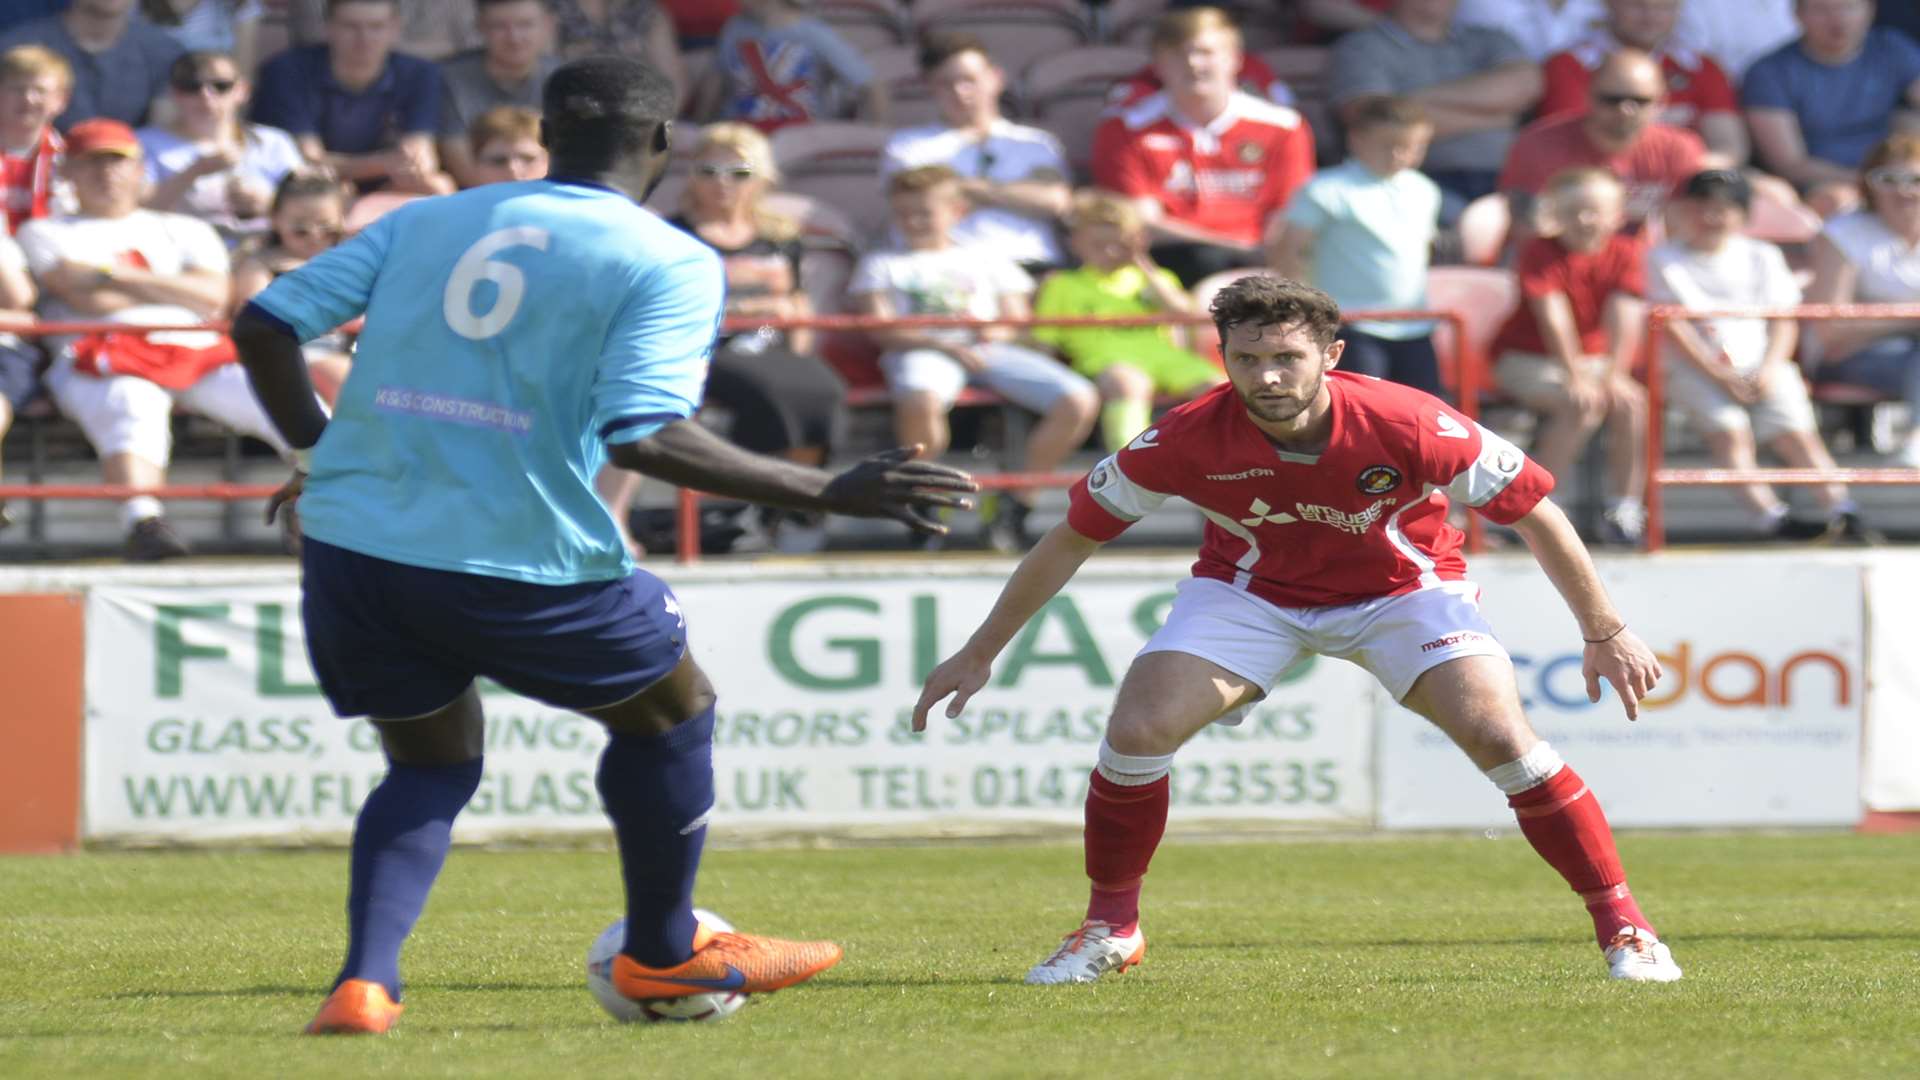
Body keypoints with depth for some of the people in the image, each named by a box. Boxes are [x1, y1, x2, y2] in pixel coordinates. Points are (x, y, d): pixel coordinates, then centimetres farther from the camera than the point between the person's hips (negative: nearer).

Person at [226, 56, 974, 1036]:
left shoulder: (422, 222, 12)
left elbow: (264, 326, 9)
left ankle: (364, 982, 3)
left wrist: (318, 449, 25)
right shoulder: (669, 265, -3)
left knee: (432, 762, 24)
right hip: (519, 562, -5)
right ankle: (662, 953, 36)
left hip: (350, 544, 5)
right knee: (672, 707, 22)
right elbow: (645, 437, -18)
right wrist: (827, 494, -12)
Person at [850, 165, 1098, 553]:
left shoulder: (987, 260, 27)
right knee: (920, 399, -44)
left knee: (1079, 401, -21)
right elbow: (881, 330, 4)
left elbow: (1016, 317, 19)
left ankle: (1015, 506, -12)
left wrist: (995, 331, -8)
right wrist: (945, 345, -12)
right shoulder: (881, 265, 20)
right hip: (924, 349, -3)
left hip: (991, 349, 3)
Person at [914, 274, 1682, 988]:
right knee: (1136, 731, -17)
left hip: (1402, 585, -1)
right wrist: (979, 653, -7)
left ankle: (1622, 927, -5)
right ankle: (1110, 931, 6)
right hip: (1250, 590, 1)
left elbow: (1534, 512, -16)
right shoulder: (1187, 441, -26)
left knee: (1500, 736, -21)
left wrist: (1605, 632, -12)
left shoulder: (1407, 426, -31)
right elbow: (1071, 540, -12)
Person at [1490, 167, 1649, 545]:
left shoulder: (1626, 252, -5)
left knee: (1631, 401, -25)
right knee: (1584, 403, -32)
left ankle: (1624, 508, -16)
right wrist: (1575, 377, -29)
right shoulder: (1540, 252, -15)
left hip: (1594, 356, 4)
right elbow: (1554, 319, -22)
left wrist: (1615, 375, -25)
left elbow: (1624, 316, -14)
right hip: (1525, 358, -4)